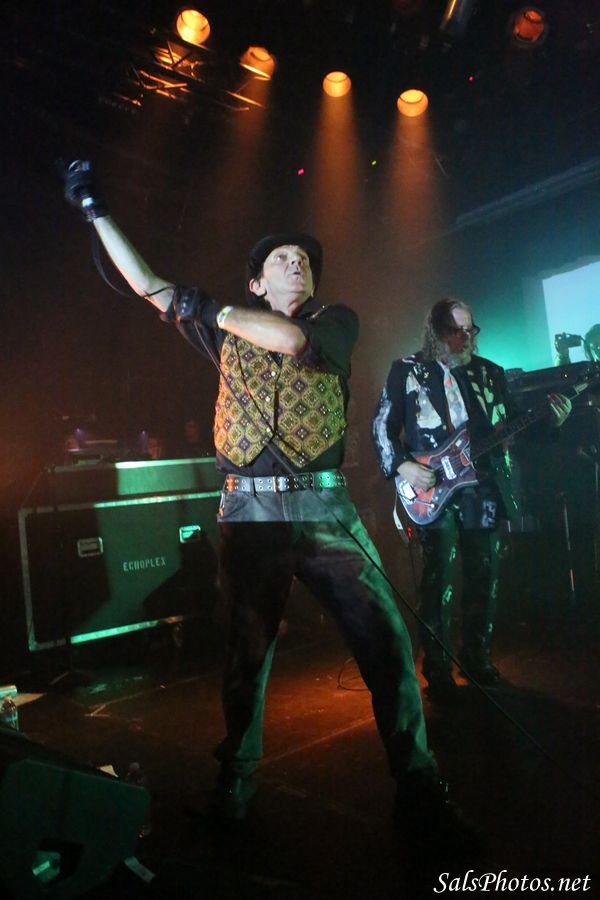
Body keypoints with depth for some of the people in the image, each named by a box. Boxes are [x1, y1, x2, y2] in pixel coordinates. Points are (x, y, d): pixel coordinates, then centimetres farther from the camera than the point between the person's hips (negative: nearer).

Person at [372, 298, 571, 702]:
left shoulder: (489, 372, 10)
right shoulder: (407, 371, 1)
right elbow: (383, 425, 0)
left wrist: (549, 420, -8)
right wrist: (401, 465, -13)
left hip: (484, 489, 4)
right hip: (432, 491, -4)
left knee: (484, 578, 10)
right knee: (439, 580, -3)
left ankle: (478, 658, 27)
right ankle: (438, 671, 10)